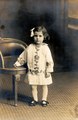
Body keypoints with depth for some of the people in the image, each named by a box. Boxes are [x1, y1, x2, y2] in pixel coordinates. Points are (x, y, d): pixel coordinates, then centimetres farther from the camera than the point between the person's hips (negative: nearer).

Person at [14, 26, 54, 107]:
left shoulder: (45, 48, -9)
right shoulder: (30, 47, -1)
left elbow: (49, 60, -9)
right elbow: (23, 57, 11)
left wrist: (49, 70, -12)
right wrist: (18, 63, 7)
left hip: (43, 72, -2)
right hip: (32, 72, 2)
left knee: (44, 86, 10)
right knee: (33, 86, 7)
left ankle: (44, 99, 23)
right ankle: (35, 99, 22)